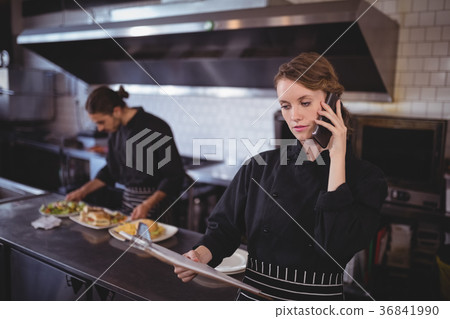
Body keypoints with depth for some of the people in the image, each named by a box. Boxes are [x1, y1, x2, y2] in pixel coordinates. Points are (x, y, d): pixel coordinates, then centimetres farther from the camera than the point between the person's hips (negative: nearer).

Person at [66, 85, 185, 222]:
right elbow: (111, 170, 16)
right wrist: (83, 190, 8)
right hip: (127, 200, 7)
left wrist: (147, 205, -25)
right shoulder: (116, 130, 3)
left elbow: (174, 176, -18)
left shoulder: (156, 129, -21)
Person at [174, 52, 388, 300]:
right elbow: (223, 227, 1)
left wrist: (337, 159, -21)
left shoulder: (365, 178, -10)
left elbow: (339, 247, -24)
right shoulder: (260, 167, -4)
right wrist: (201, 254, -21)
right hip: (254, 293, 2)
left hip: (318, 298, -2)